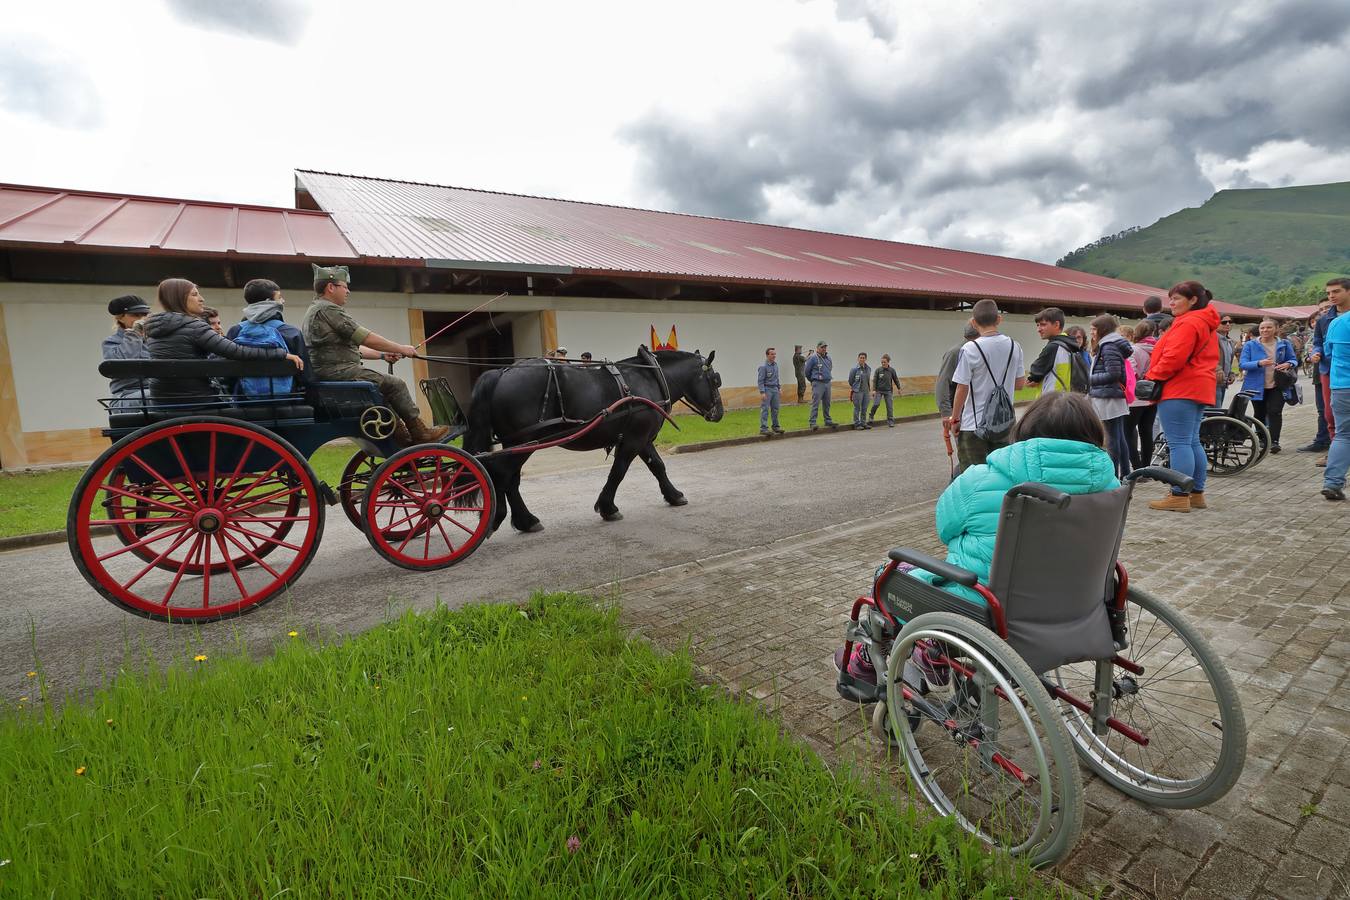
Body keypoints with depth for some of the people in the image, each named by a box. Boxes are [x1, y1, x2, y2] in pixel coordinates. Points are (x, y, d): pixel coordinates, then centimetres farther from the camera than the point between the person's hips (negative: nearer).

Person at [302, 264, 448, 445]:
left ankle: (402, 437, 16)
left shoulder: (314, 310, 23)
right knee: (395, 384, -9)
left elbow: (352, 348, 22)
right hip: (340, 373, -11)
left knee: (385, 387, 20)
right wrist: (400, 348, -5)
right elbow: (366, 338, -15)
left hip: (324, 374, 11)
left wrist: (383, 355, 15)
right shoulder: (328, 309, -12)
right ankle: (420, 434, -3)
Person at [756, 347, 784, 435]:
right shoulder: (763, 366, -13)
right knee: (765, 410, -7)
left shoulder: (775, 365, 10)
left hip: (775, 389, 7)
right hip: (767, 389, -7)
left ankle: (776, 426, 20)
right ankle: (763, 428, -6)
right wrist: (762, 392, -20)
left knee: (775, 409, 11)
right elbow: (760, 380, -14)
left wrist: (779, 388, 16)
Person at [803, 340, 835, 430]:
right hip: (818, 384, -6)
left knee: (827, 404, 13)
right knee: (815, 404, -8)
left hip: (827, 383, 6)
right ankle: (812, 423, -7)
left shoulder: (828, 358, 9)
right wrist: (813, 380, 9)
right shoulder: (813, 358, -9)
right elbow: (806, 370, -2)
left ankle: (828, 420, 24)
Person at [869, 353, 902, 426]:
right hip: (879, 390, -1)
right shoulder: (878, 370, -6)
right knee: (876, 404, -15)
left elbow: (896, 379, 9)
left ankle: (890, 421, 10)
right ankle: (871, 416, 9)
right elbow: (874, 380, -4)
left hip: (888, 391, 1)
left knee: (889, 406, 2)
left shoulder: (892, 370, -2)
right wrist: (874, 389, -9)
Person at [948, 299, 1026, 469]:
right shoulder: (1014, 346, 1)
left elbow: (962, 389, -12)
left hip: (974, 425, -5)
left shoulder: (969, 349, -14)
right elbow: (1020, 384, 8)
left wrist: (955, 419, 0)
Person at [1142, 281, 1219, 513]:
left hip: (1179, 390, -11)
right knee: (1192, 442, 14)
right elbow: (1196, 357, 22)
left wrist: (1153, 377, -10)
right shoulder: (1206, 323, 20)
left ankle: (1179, 497, -8)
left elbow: (1174, 358, -22)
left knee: (1179, 443, -9)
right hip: (1198, 389, 11)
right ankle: (1197, 494, 19)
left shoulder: (1187, 323, -13)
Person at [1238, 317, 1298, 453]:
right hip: (1257, 386, 0)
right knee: (1260, 414, 11)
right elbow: (1242, 364, -9)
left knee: (1275, 412, -11)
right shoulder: (1250, 345, -2)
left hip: (1277, 386, 0)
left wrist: (1288, 364, -12)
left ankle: (1274, 441, -10)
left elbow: (1294, 360, 12)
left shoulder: (1284, 344, 4)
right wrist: (1259, 363, -27)